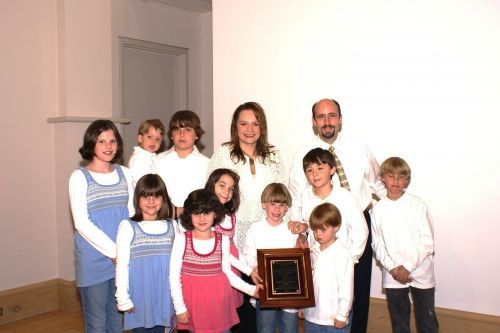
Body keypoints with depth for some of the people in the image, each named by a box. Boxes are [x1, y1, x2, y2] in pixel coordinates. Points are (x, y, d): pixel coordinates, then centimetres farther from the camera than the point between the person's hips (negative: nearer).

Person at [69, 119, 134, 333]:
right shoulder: (79, 177, -7)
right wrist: (113, 251, -13)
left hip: (124, 257, 4)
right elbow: (81, 223, -12)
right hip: (94, 260, -4)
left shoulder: (124, 174, 7)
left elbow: (132, 214, 9)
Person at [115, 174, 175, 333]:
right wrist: (123, 298, -6)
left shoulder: (172, 226, 4)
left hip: (164, 295, 3)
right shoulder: (128, 226, -7)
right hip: (139, 296, -3)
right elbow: (122, 265, -6)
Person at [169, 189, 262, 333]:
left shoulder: (223, 240, 0)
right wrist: (179, 307, -7)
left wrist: (250, 289, 0)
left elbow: (227, 272, 9)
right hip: (194, 302, -2)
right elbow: (174, 275, -4)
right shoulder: (181, 239, -7)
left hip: (219, 302, 2)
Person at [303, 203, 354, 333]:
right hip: (311, 317, 6)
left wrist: (342, 316, -10)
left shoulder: (343, 255, -15)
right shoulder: (312, 251, 3)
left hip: (333, 320, -6)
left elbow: (346, 289, -13)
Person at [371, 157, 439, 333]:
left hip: (420, 271, -2)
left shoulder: (417, 204, -7)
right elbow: (377, 245, 2)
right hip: (392, 276, 2)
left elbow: (427, 241, -8)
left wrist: (407, 267, -13)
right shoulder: (378, 209, 0)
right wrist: (392, 268, -10)